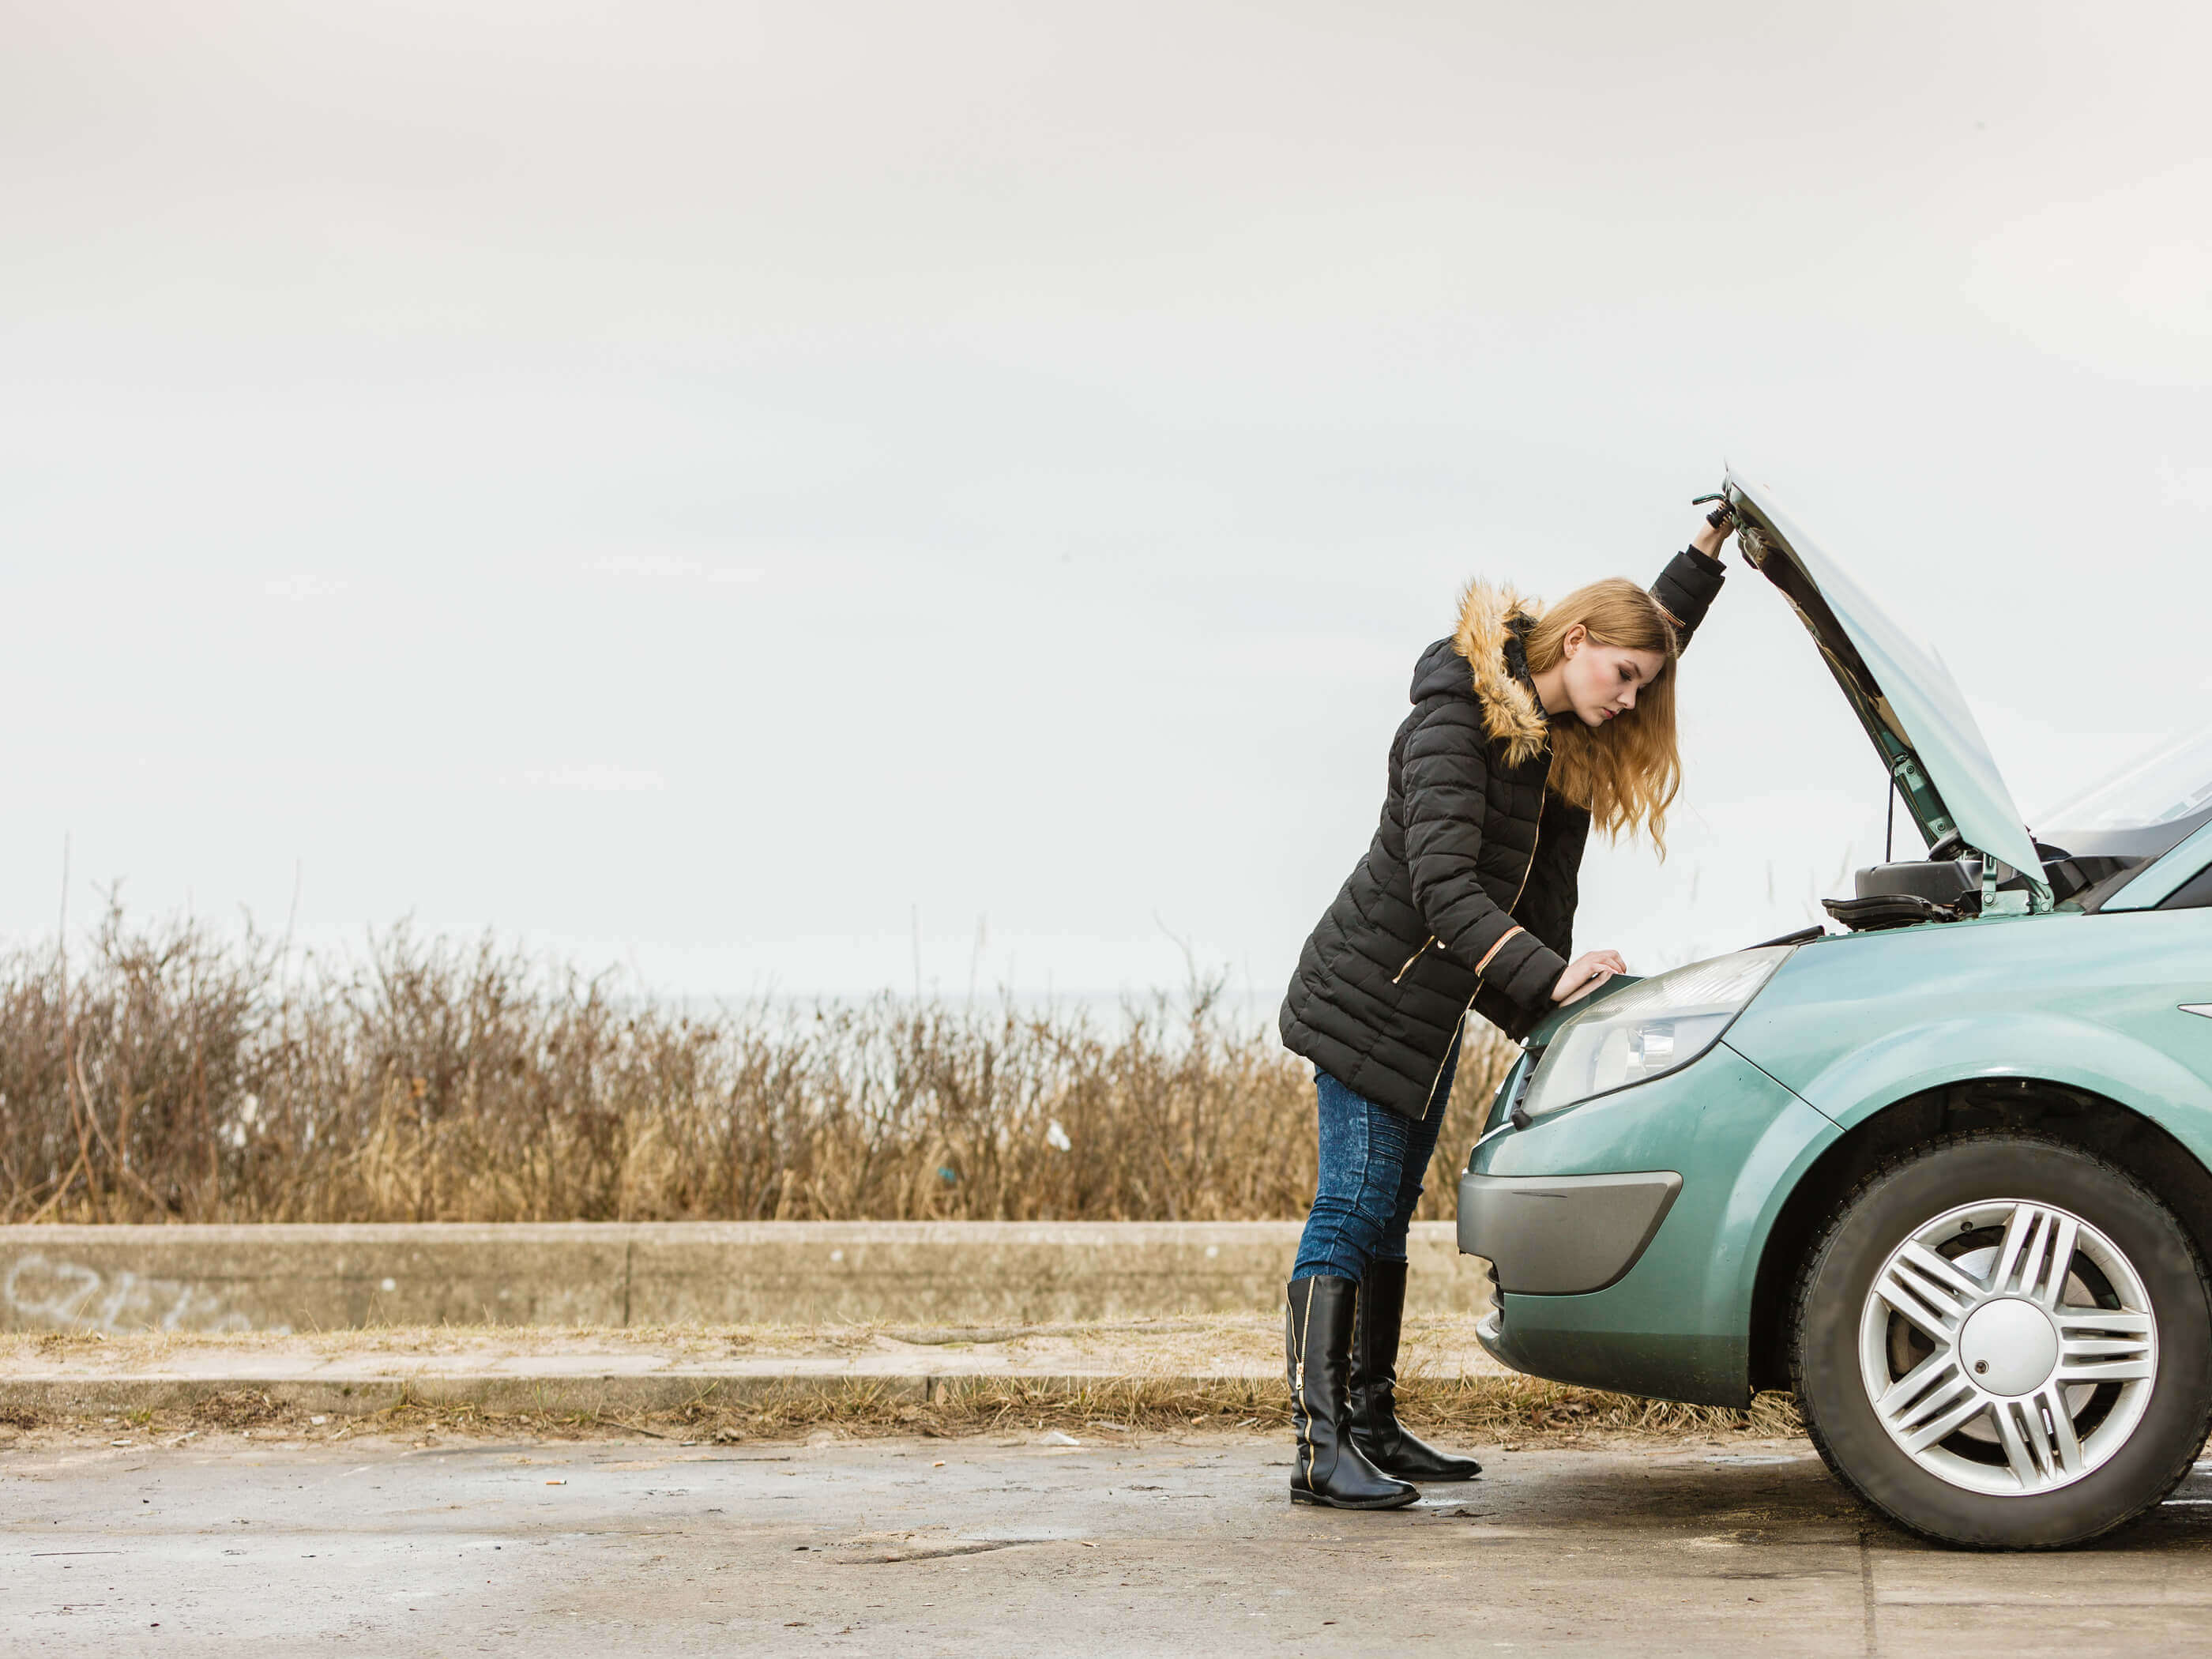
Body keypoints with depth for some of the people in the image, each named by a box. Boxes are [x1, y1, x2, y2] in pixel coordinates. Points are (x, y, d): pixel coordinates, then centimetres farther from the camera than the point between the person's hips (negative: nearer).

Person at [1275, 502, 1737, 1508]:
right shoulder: (1454, 723, -22)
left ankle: (1373, 1427, 15)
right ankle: (1319, 1447, -14)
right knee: (1351, 1209, -12)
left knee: (1387, 1215, 11)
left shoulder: (1567, 736, 5)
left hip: (1434, 1011, 9)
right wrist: (1549, 977, -39)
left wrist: (1711, 546, 15)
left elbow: (1656, 630, 25)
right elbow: (1444, 887, -30)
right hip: (1367, 1000, -9)